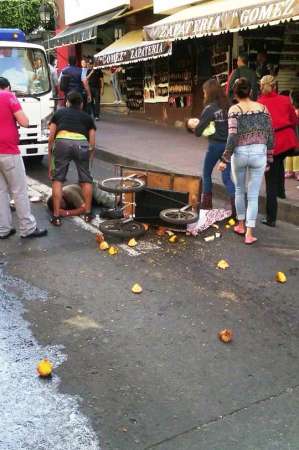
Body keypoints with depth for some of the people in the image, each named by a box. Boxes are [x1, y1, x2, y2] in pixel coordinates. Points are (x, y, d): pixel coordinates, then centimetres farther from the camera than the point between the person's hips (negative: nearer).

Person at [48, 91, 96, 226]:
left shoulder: (59, 113, 29)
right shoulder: (87, 117, 30)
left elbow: (51, 138, 23)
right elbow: (92, 144, 23)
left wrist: (50, 164, 28)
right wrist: (87, 161, 33)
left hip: (62, 142, 0)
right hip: (82, 144, 1)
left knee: (57, 179, 11)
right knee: (86, 180, 18)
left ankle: (56, 216, 10)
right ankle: (87, 213, 22)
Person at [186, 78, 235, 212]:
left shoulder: (209, 109, -11)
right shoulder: (228, 106, 4)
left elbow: (198, 132, -11)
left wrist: (192, 124, 11)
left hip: (215, 144, -4)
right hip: (229, 144, 5)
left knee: (206, 173, 17)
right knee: (227, 177, 7)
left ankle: (207, 203, 24)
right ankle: (236, 205, -8)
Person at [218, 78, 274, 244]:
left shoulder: (234, 110, -4)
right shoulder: (262, 108, 3)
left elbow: (233, 136, -13)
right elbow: (270, 135, 3)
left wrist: (225, 159, -7)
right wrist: (269, 159, 11)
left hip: (240, 153, -1)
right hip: (259, 153, 1)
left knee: (239, 190, 20)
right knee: (253, 195, 4)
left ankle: (241, 225, 32)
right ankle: (249, 233, 3)